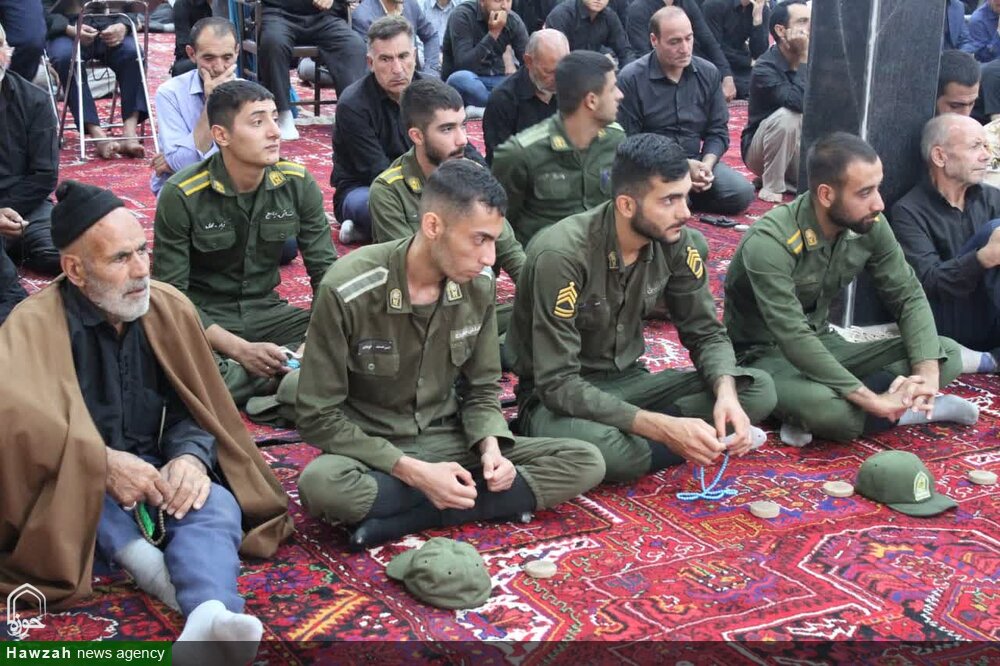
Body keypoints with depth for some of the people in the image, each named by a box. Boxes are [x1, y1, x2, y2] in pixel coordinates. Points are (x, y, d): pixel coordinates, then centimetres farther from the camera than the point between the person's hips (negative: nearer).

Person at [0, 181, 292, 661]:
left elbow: (192, 407, 6)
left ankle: (207, 617, -57)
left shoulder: (169, 307, 2)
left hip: (154, 478, 3)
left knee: (216, 506, -30)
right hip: (74, 496, -3)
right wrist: (102, 463, -35)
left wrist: (192, 457, -17)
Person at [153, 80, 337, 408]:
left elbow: (326, 271, 0)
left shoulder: (297, 183, -5)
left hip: (265, 310, 3)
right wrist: (240, 349, -26)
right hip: (203, 319, -3)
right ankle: (286, 378, -18)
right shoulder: (181, 196, -16)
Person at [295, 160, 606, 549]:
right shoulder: (347, 291, -21)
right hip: (373, 454, -4)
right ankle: (494, 500, -21)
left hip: (449, 443, 5)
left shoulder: (479, 284, -6)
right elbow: (319, 417, -16)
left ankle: (403, 518, -21)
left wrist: (491, 447, -17)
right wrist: (413, 471, -26)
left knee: (585, 463, -14)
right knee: (321, 484, -39)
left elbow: (481, 387, 5)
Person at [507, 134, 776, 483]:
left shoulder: (682, 244, -9)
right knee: (603, 449, -40)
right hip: (559, 396, -6)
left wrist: (726, 393, -21)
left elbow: (706, 333, 2)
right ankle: (656, 440, -10)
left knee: (758, 390, -12)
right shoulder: (562, 254, -27)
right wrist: (664, 428, -34)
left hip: (629, 381, 6)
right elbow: (558, 384, -28)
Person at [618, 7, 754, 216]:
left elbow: (718, 131, 7)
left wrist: (706, 165, -15)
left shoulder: (708, 73, 4)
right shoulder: (632, 78, -11)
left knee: (742, 192, -17)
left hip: (696, 161, 5)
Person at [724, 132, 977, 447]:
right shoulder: (769, 244, -28)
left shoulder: (870, 226, -8)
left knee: (946, 355, -8)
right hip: (766, 356, -7)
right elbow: (793, 340, -32)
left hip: (823, 344, 7)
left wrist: (927, 371, -20)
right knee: (819, 404, -41)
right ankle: (907, 412, -13)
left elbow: (909, 297, -1)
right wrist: (873, 401, -34)